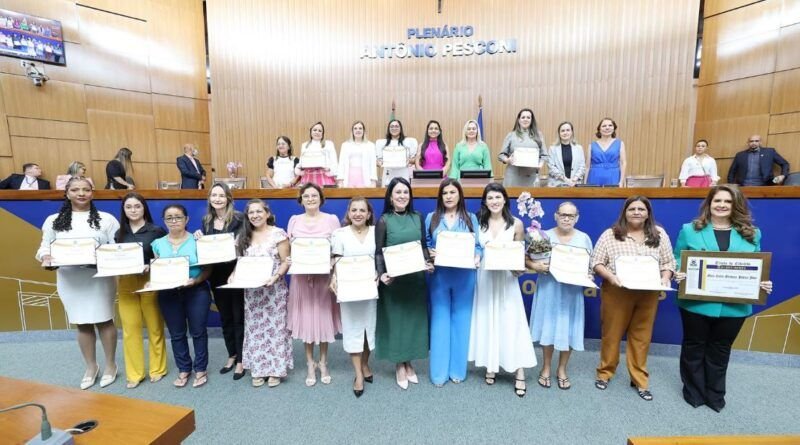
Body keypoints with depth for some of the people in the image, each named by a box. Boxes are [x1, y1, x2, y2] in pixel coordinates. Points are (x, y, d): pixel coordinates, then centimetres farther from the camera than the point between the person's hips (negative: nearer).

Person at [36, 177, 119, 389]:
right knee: (82, 324, 13)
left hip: (100, 278, -2)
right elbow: (45, 247, 8)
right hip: (70, 280, 3)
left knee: (104, 321, 5)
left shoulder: (106, 219, 0)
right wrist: (45, 257, -13)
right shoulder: (53, 220, 7)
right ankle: (91, 367, 29)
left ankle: (110, 365, 22)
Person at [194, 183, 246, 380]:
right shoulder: (206, 220, 9)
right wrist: (198, 238, -2)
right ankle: (232, 355, 32)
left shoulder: (239, 218, -9)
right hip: (217, 276, 6)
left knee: (239, 317, 3)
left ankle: (241, 360, 17)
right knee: (225, 317, 16)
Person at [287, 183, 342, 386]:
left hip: (324, 276, -1)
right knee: (306, 319, 7)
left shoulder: (331, 219, -1)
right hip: (301, 277, 2)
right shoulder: (294, 220, 6)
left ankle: (323, 363, 26)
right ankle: (310, 364, 25)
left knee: (323, 318, 7)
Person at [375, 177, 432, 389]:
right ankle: (399, 366, 25)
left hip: (416, 278, 4)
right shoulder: (384, 221, -5)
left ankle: (409, 363, 31)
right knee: (395, 320, 7)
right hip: (394, 280, -3)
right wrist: (381, 274, -21)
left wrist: (429, 263, -8)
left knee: (414, 319, 12)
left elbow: (424, 246, 9)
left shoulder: (418, 218, 5)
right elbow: (378, 252, -7)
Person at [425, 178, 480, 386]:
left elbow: (478, 245, 3)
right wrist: (429, 254, -14)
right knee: (440, 321, 5)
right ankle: (439, 372, 19)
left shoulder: (471, 218, 6)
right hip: (439, 276, 0)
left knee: (461, 321, 9)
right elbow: (425, 245, 6)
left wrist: (477, 258, -17)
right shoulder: (431, 218, 6)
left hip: (464, 276, 0)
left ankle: (457, 370, 25)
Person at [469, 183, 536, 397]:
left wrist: (519, 268, -14)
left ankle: (519, 374, 11)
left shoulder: (516, 224, -2)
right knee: (487, 321, 9)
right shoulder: (479, 223, 2)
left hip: (506, 278, -2)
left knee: (511, 322, 0)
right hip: (484, 278, 2)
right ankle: (491, 367, 25)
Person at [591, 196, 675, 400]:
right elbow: (596, 262, -4)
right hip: (616, 293, -2)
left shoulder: (659, 234, 6)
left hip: (648, 295, 2)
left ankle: (640, 380, 28)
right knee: (611, 334, 8)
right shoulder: (610, 234, -3)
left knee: (641, 337, 12)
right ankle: (605, 372, 26)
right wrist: (610, 276, -19)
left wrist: (665, 278, -9)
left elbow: (668, 262, 9)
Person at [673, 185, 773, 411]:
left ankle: (715, 395, 36)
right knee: (694, 347, 12)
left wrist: (763, 284, -10)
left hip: (734, 306, 3)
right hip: (697, 303, -2)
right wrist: (678, 274, -20)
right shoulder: (690, 230, -2)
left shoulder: (752, 234, 5)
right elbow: (677, 260, 0)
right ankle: (693, 392, 30)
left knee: (720, 350, 18)